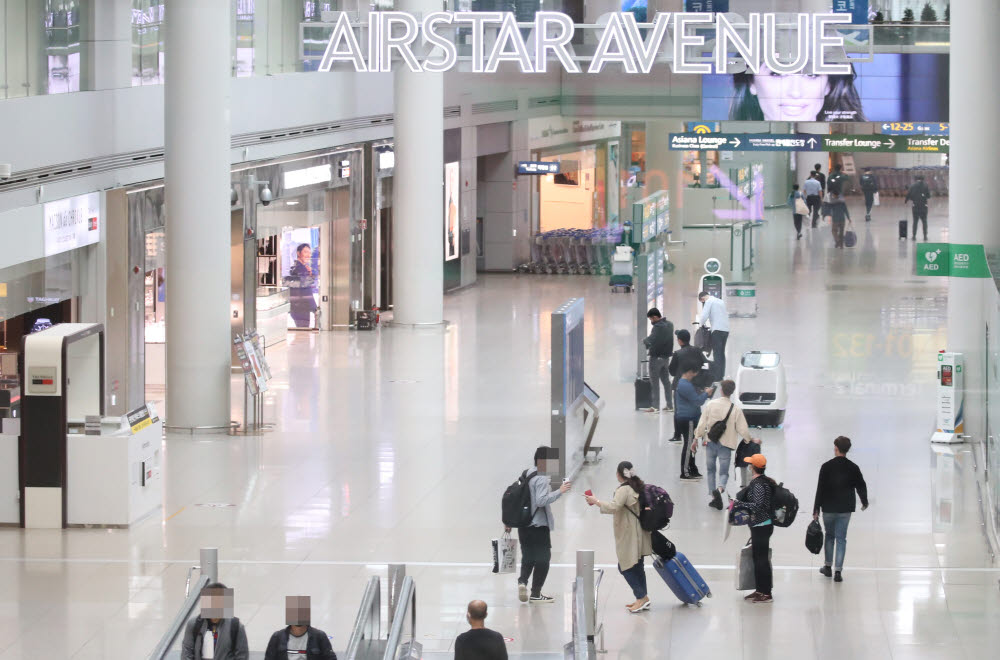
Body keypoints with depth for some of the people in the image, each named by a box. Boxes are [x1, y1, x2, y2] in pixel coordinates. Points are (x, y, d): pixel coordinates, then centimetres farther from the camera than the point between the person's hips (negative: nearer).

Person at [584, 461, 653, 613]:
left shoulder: (624, 490, -18)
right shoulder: (638, 487, 10)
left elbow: (613, 507, -30)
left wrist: (596, 501, -19)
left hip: (629, 536, -9)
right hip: (638, 534, 9)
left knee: (625, 567, -3)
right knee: (637, 567, 15)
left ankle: (642, 596, -5)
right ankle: (642, 598, 19)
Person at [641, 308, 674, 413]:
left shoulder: (658, 327, -21)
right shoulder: (669, 324, 6)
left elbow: (651, 340, -28)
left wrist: (644, 340, -8)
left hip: (656, 357, -8)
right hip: (666, 356, 8)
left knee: (654, 382, -1)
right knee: (666, 381, 15)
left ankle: (655, 406, -3)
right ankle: (670, 405, 17)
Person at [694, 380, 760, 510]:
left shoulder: (711, 405, -7)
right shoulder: (736, 409, -10)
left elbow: (702, 424, -6)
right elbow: (743, 430, -8)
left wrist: (697, 438, 6)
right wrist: (752, 440, 10)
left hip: (710, 443, 1)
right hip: (725, 444, -1)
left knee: (710, 470, 17)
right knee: (724, 472, 4)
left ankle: (714, 497, 16)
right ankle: (719, 489, -26)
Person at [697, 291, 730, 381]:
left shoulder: (709, 302, -2)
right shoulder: (721, 301, 21)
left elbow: (704, 316, -12)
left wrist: (701, 323, 8)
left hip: (717, 330, -8)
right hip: (726, 329, 8)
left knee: (717, 354, -7)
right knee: (722, 353, 12)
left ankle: (716, 378, -10)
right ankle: (721, 375, 12)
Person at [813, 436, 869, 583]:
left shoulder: (827, 466, -10)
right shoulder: (853, 468, -4)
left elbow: (820, 489, -10)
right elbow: (861, 486, 5)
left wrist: (816, 509, -5)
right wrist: (864, 502, 25)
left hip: (828, 508, -1)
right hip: (845, 509, 1)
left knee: (830, 536, 18)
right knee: (841, 538, 5)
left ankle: (828, 566, 24)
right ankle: (838, 571, 1)